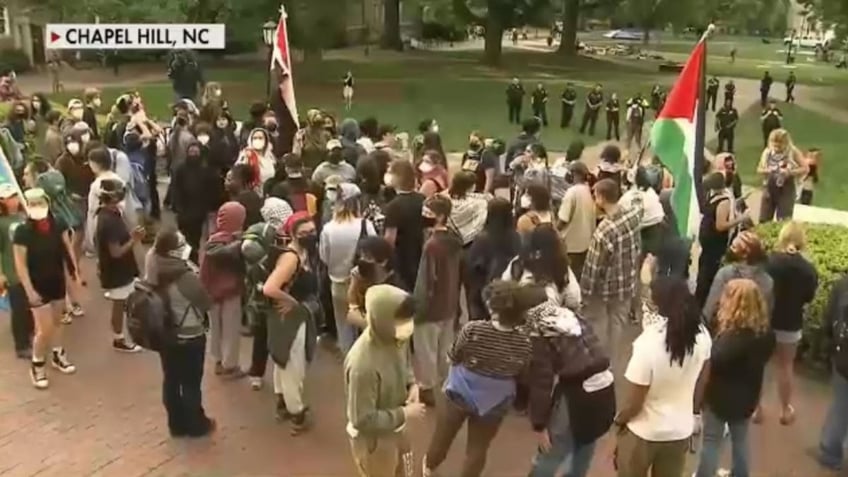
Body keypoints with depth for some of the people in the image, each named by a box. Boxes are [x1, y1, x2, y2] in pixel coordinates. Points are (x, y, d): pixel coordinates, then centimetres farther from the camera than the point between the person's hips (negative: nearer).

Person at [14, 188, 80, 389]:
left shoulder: (58, 225, -10)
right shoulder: (22, 232, -21)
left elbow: (67, 249, 3)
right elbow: (20, 264, -18)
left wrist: (75, 271, -2)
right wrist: (29, 291, -19)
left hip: (57, 281, 4)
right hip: (38, 285, -4)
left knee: (56, 321, 20)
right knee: (45, 328, -2)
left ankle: (58, 356, 40)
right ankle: (37, 366, 19)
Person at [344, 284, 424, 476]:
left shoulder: (397, 338, -15)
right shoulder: (363, 364, -39)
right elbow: (363, 419, -31)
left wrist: (411, 384, -11)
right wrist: (404, 414, -24)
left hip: (395, 429, 7)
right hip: (373, 439, -7)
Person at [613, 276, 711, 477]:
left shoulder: (648, 344, -32)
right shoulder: (701, 335, -14)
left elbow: (632, 405, -22)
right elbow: (700, 385, 3)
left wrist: (618, 420, -1)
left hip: (644, 433, -4)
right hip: (681, 430, 5)